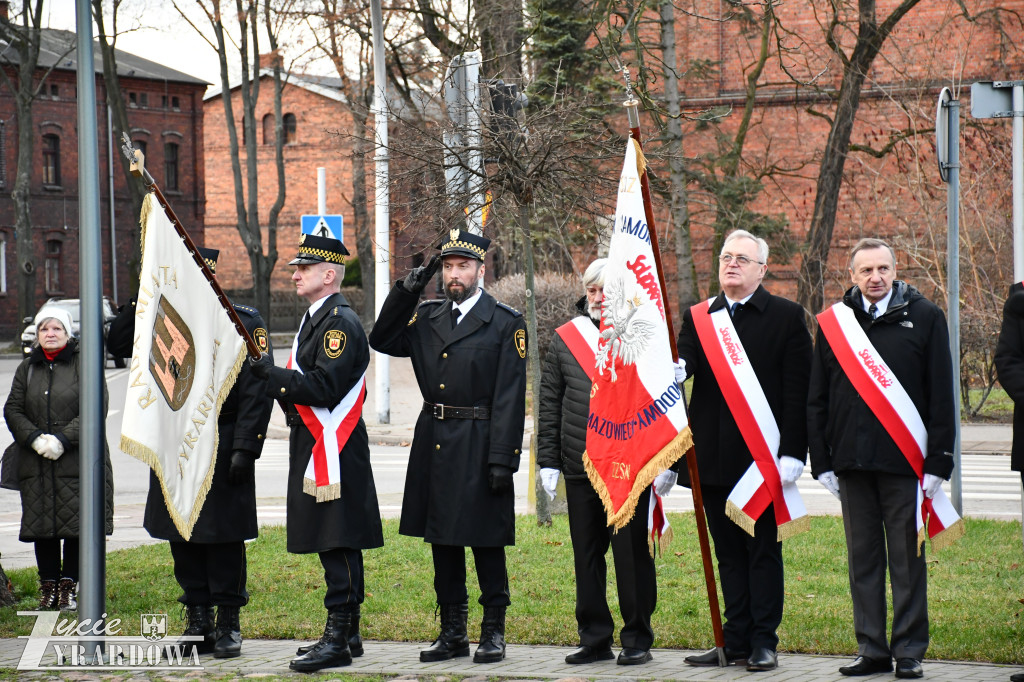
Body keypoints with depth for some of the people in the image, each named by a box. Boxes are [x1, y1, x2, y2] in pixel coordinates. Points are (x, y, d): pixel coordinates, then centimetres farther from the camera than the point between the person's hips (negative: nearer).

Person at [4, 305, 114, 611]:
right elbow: (13, 410, 8)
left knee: (76, 524, -4)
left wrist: (63, 439, -16)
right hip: (36, 463, 3)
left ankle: (69, 585, 4)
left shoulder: (85, 365, 1)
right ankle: (49, 585, 11)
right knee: (42, 526, 3)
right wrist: (35, 439, -10)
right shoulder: (27, 368, 12)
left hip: (78, 461, -3)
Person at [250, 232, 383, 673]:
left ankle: (338, 641, -8)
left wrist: (273, 375, -20)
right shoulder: (316, 318, 19)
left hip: (334, 451, -11)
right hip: (315, 449, 11)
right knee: (335, 545, 14)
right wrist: (275, 379, 9)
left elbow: (325, 388, -23)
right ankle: (347, 633, 20)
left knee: (338, 545, -9)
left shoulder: (340, 323, -15)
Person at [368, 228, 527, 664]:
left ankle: (494, 632, 10)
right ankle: (453, 633, 19)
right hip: (434, 444, 6)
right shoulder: (427, 317, 12)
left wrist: (503, 459, -15)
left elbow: (510, 397, -9)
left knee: (486, 542, 0)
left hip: (479, 446, -6)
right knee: (442, 541, 10)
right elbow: (382, 342, 10)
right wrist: (405, 292, 0)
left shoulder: (506, 323, -5)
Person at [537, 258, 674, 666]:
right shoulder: (564, 338, 10)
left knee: (632, 553, -1)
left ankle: (637, 639, 9)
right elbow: (550, 405, 12)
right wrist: (548, 461, 7)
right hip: (580, 467, 3)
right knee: (587, 555, 8)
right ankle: (595, 639, 16)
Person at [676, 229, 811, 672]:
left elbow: (797, 390, -4)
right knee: (728, 553, 9)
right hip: (715, 459, 4)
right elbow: (684, 364, -2)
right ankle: (736, 641, 14)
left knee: (763, 550, 1)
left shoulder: (786, 317, 0)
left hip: (763, 457, -4)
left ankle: (763, 643, 5)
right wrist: (673, 367, -28)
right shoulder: (698, 317, 13)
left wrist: (792, 453, -12)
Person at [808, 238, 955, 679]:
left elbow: (941, 396, 0)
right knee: (863, 559, 8)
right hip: (852, 462, 3)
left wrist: (938, 461, -6)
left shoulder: (923, 317, 2)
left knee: (907, 560, 1)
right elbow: (816, 399, 12)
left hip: (904, 461, -3)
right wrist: (822, 462, 6)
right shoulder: (833, 323, 9)